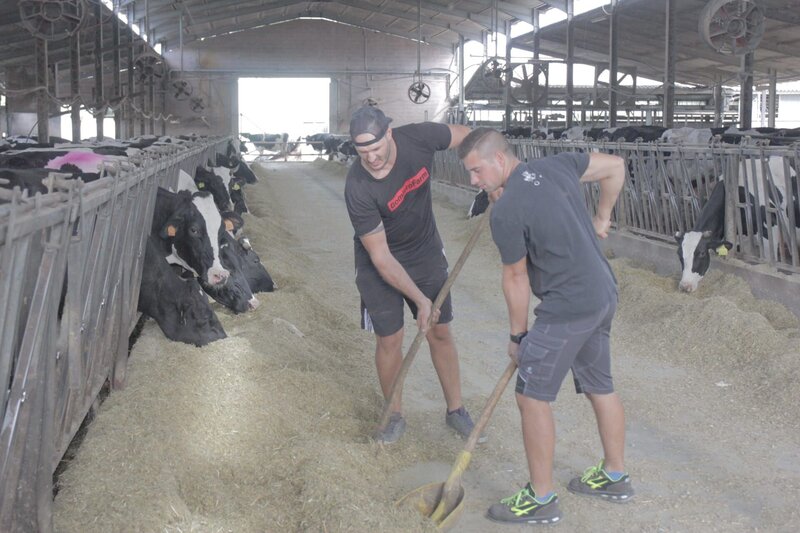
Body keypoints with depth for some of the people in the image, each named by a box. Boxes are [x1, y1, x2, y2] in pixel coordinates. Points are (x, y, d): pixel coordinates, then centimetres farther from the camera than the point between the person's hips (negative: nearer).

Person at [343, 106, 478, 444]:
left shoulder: (418, 138, -23)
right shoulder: (358, 188, -32)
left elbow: (466, 136, -1)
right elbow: (381, 258, -26)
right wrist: (420, 299, -23)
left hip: (427, 253, 3)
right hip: (380, 266, -3)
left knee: (440, 332, 9)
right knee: (389, 339, 1)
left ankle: (455, 410, 26)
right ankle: (395, 416, 24)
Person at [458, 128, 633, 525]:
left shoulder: (505, 213, -17)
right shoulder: (557, 166, 3)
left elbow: (516, 279, -8)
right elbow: (615, 167, 14)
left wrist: (517, 335, 5)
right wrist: (601, 217, 24)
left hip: (568, 309, -9)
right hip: (603, 295, 9)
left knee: (531, 396, -1)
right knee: (600, 387, 21)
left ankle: (541, 500, 8)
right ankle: (614, 476, 36)